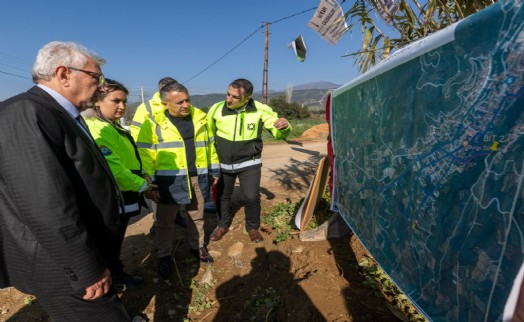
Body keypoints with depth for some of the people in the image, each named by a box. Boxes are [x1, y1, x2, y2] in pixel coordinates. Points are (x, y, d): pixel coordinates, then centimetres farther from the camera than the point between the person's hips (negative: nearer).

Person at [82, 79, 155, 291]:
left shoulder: (113, 127, 9)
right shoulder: (96, 129, -23)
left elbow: (128, 159, 16)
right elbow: (113, 167, -28)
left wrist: (143, 177, 3)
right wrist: (141, 185, -17)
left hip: (123, 195, 10)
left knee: (116, 241, 24)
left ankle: (116, 276, 43)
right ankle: (114, 280, 32)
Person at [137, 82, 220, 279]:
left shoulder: (200, 118, 4)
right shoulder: (154, 123, -8)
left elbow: (209, 145, 11)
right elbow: (145, 155, -7)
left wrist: (214, 170, 12)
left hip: (197, 177, 3)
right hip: (169, 180, -3)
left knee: (197, 216, 18)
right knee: (165, 221, 12)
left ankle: (197, 246, 40)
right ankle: (164, 256, 34)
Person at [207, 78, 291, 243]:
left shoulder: (260, 110, -16)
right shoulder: (216, 109, -14)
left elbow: (278, 133, -9)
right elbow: (207, 133, 3)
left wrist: (285, 126, -34)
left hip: (249, 163, -1)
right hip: (222, 163, 2)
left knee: (252, 197, -3)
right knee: (222, 196, 16)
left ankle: (252, 227, 27)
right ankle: (223, 224, 43)